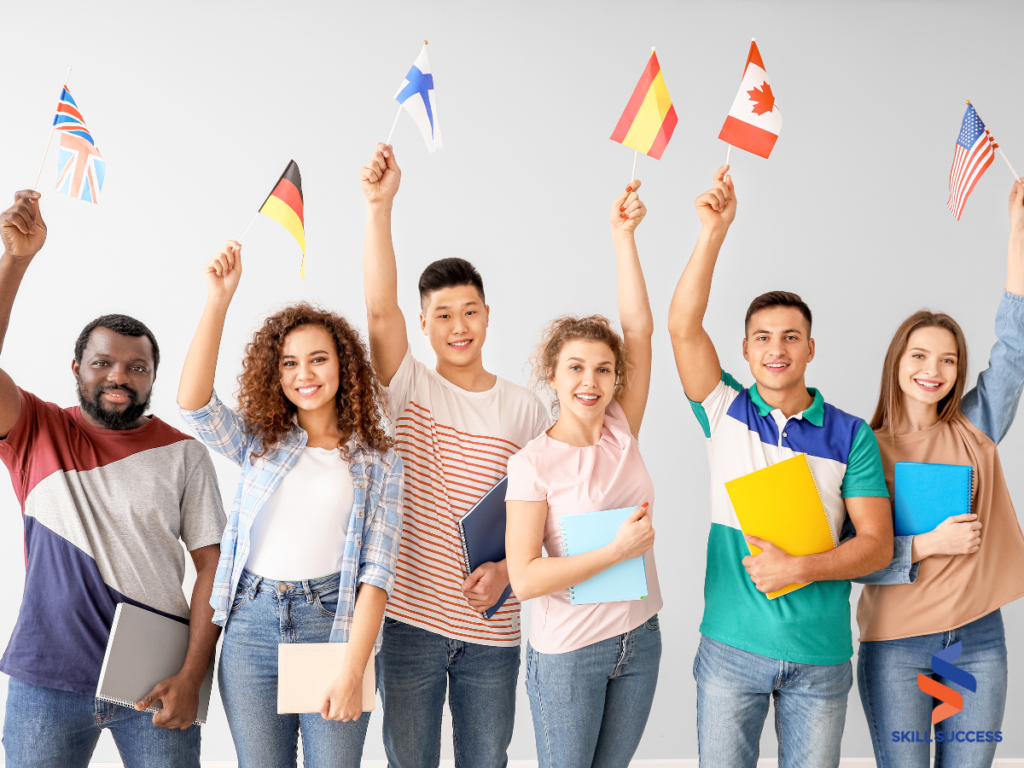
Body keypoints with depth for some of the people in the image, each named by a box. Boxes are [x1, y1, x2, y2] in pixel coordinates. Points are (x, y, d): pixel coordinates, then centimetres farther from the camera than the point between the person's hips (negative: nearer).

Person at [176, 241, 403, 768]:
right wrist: (218, 303, -17)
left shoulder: (377, 462, 3)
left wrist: (352, 672, -14)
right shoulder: (258, 443, 9)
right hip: (252, 623, 2)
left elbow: (376, 574, -4)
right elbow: (193, 403, -10)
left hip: (333, 622, -2)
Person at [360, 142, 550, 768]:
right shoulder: (409, 389, -2)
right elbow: (380, 310, -18)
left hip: (491, 628, 1)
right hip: (410, 620, -1)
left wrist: (507, 567, -14)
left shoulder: (527, 409, 3)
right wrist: (379, 205, -28)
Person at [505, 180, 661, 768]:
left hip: (639, 639, 5)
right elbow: (525, 577, -19)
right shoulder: (533, 463, -13)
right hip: (569, 650, -4)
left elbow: (640, 329, -6)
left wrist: (624, 235, -9)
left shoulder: (622, 434, -1)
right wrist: (618, 549, -22)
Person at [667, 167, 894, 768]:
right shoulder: (726, 412, 2)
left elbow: (878, 544, -3)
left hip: (821, 655, 0)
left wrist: (799, 569, -18)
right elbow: (683, 327, -13)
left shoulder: (851, 435, 1)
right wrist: (714, 232, -21)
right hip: (732, 646, 0)